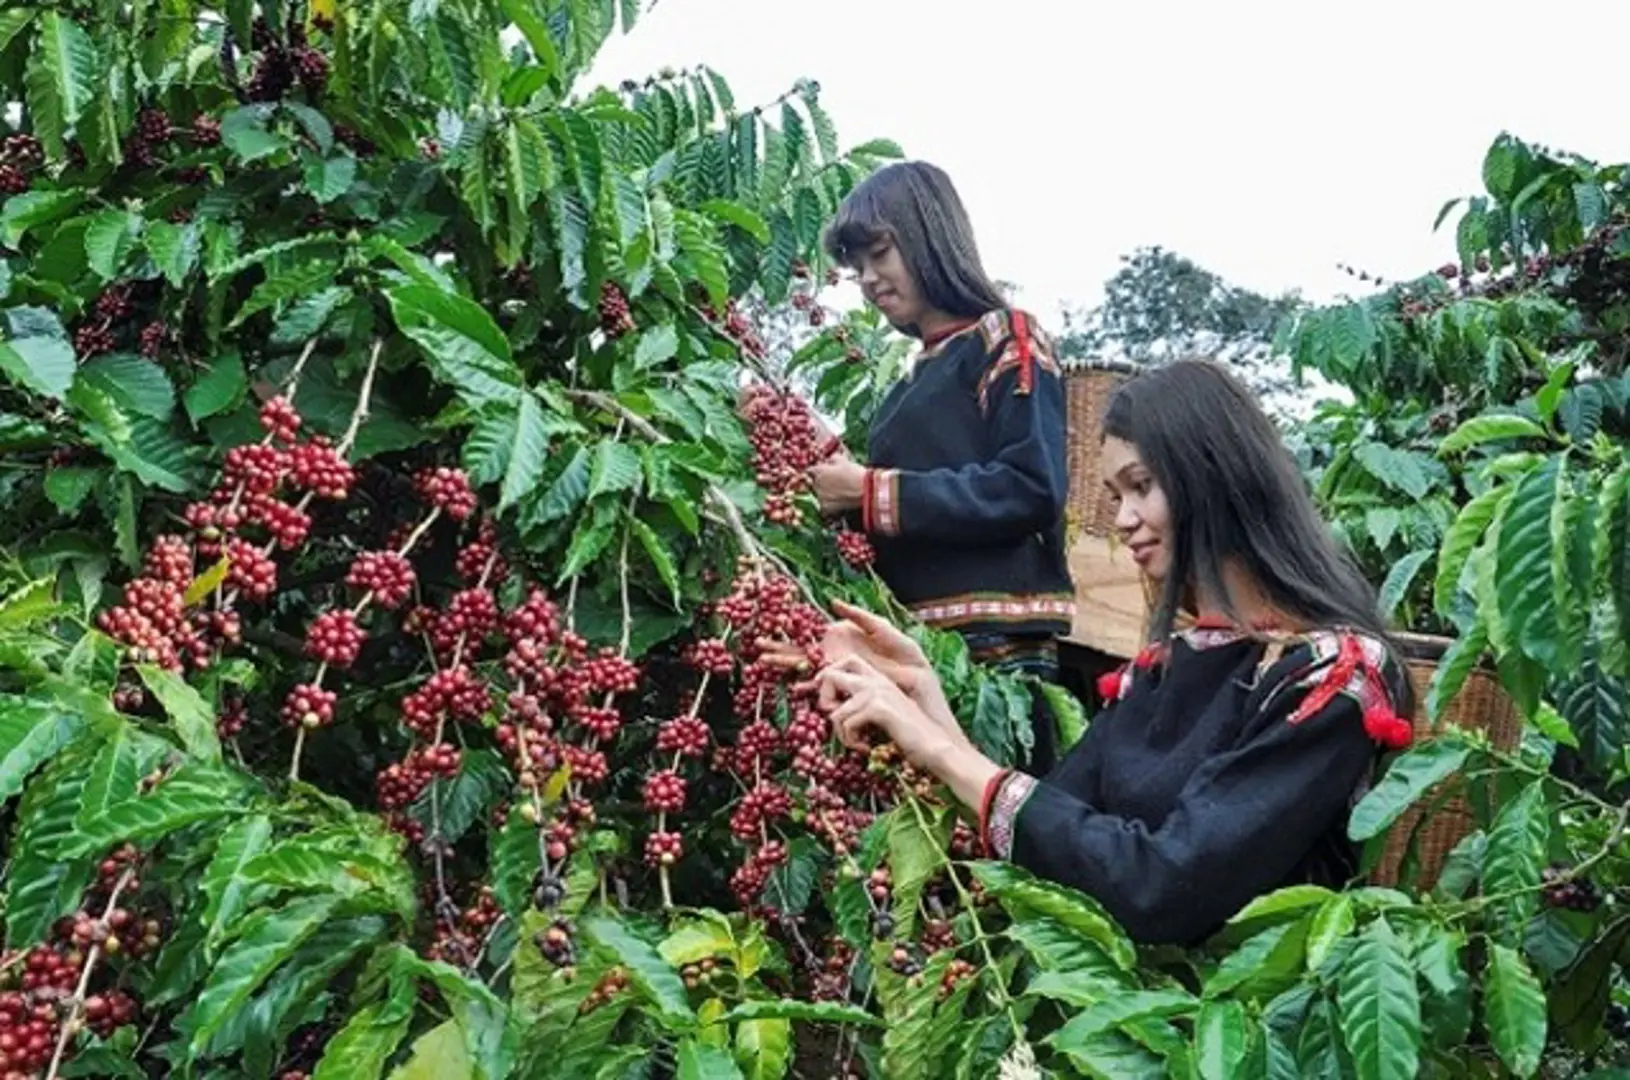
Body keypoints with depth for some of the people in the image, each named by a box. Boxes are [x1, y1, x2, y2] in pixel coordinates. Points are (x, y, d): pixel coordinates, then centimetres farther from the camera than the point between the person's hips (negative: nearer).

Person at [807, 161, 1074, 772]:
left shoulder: (1006, 340, 2)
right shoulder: (915, 380, 22)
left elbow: (1032, 488, -14)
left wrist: (872, 493, -12)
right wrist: (839, 474, 3)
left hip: (994, 646, -7)